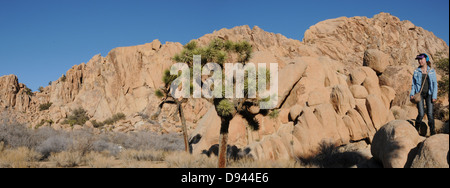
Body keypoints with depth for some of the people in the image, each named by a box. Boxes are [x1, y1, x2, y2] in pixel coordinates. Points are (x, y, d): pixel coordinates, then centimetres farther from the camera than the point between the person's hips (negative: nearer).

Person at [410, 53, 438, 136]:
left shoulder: (432, 71, 7)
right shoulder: (416, 71, 7)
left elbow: (435, 84, 5)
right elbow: (413, 84, 10)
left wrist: (434, 96, -4)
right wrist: (412, 94, -4)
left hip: (429, 94, 0)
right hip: (419, 94, 0)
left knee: (430, 114, -6)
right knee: (421, 114, -10)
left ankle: (432, 132, 3)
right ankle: (416, 130, 9)